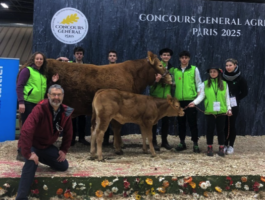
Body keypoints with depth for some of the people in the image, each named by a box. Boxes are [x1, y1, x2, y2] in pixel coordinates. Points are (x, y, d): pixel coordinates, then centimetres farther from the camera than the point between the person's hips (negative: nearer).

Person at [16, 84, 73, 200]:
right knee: (32, 162, -36)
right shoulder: (40, 109, -31)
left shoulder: (66, 112, -10)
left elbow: (68, 133, 6)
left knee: (63, 166, 8)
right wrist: (28, 153, -40)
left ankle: (41, 158, 31)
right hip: (32, 144, -6)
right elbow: (26, 131, -39)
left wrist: (64, 150, 2)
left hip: (47, 146, 7)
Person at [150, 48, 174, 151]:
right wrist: (155, 80, -30)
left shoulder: (171, 68, 11)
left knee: (166, 119, 10)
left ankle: (164, 141, 21)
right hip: (156, 95, -5)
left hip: (167, 96, 5)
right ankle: (154, 141, 8)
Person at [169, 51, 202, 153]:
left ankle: (195, 143, 4)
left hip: (191, 99, -3)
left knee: (192, 122, -3)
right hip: (178, 100, 3)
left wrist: (199, 94, -6)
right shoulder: (174, 70, 10)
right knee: (181, 122, 9)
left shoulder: (194, 69, 4)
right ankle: (182, 142, 20)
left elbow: (199, 83, 5)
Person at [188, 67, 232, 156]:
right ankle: (210, 148, 16)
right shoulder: (205, 84, 4)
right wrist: (194, 102, -18)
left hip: (221, 111, 1)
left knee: (221, 130, 7)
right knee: (210, 129, 6)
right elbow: (201, 96, -2)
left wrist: (229, 108, 2)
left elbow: (227, 98, 8)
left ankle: (221, 148, 16)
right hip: (209, 111, 0)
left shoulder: (224, 84, 7)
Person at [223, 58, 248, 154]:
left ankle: (231, 146, 13)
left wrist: (236, 99, -5)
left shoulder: (240, 79, -5)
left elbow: (244, 92, 1)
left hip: (234, 106, -2)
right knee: (224, 125, 6)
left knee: (232, 125, 2)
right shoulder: (222, 77, 1)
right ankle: (225, 145, 18)